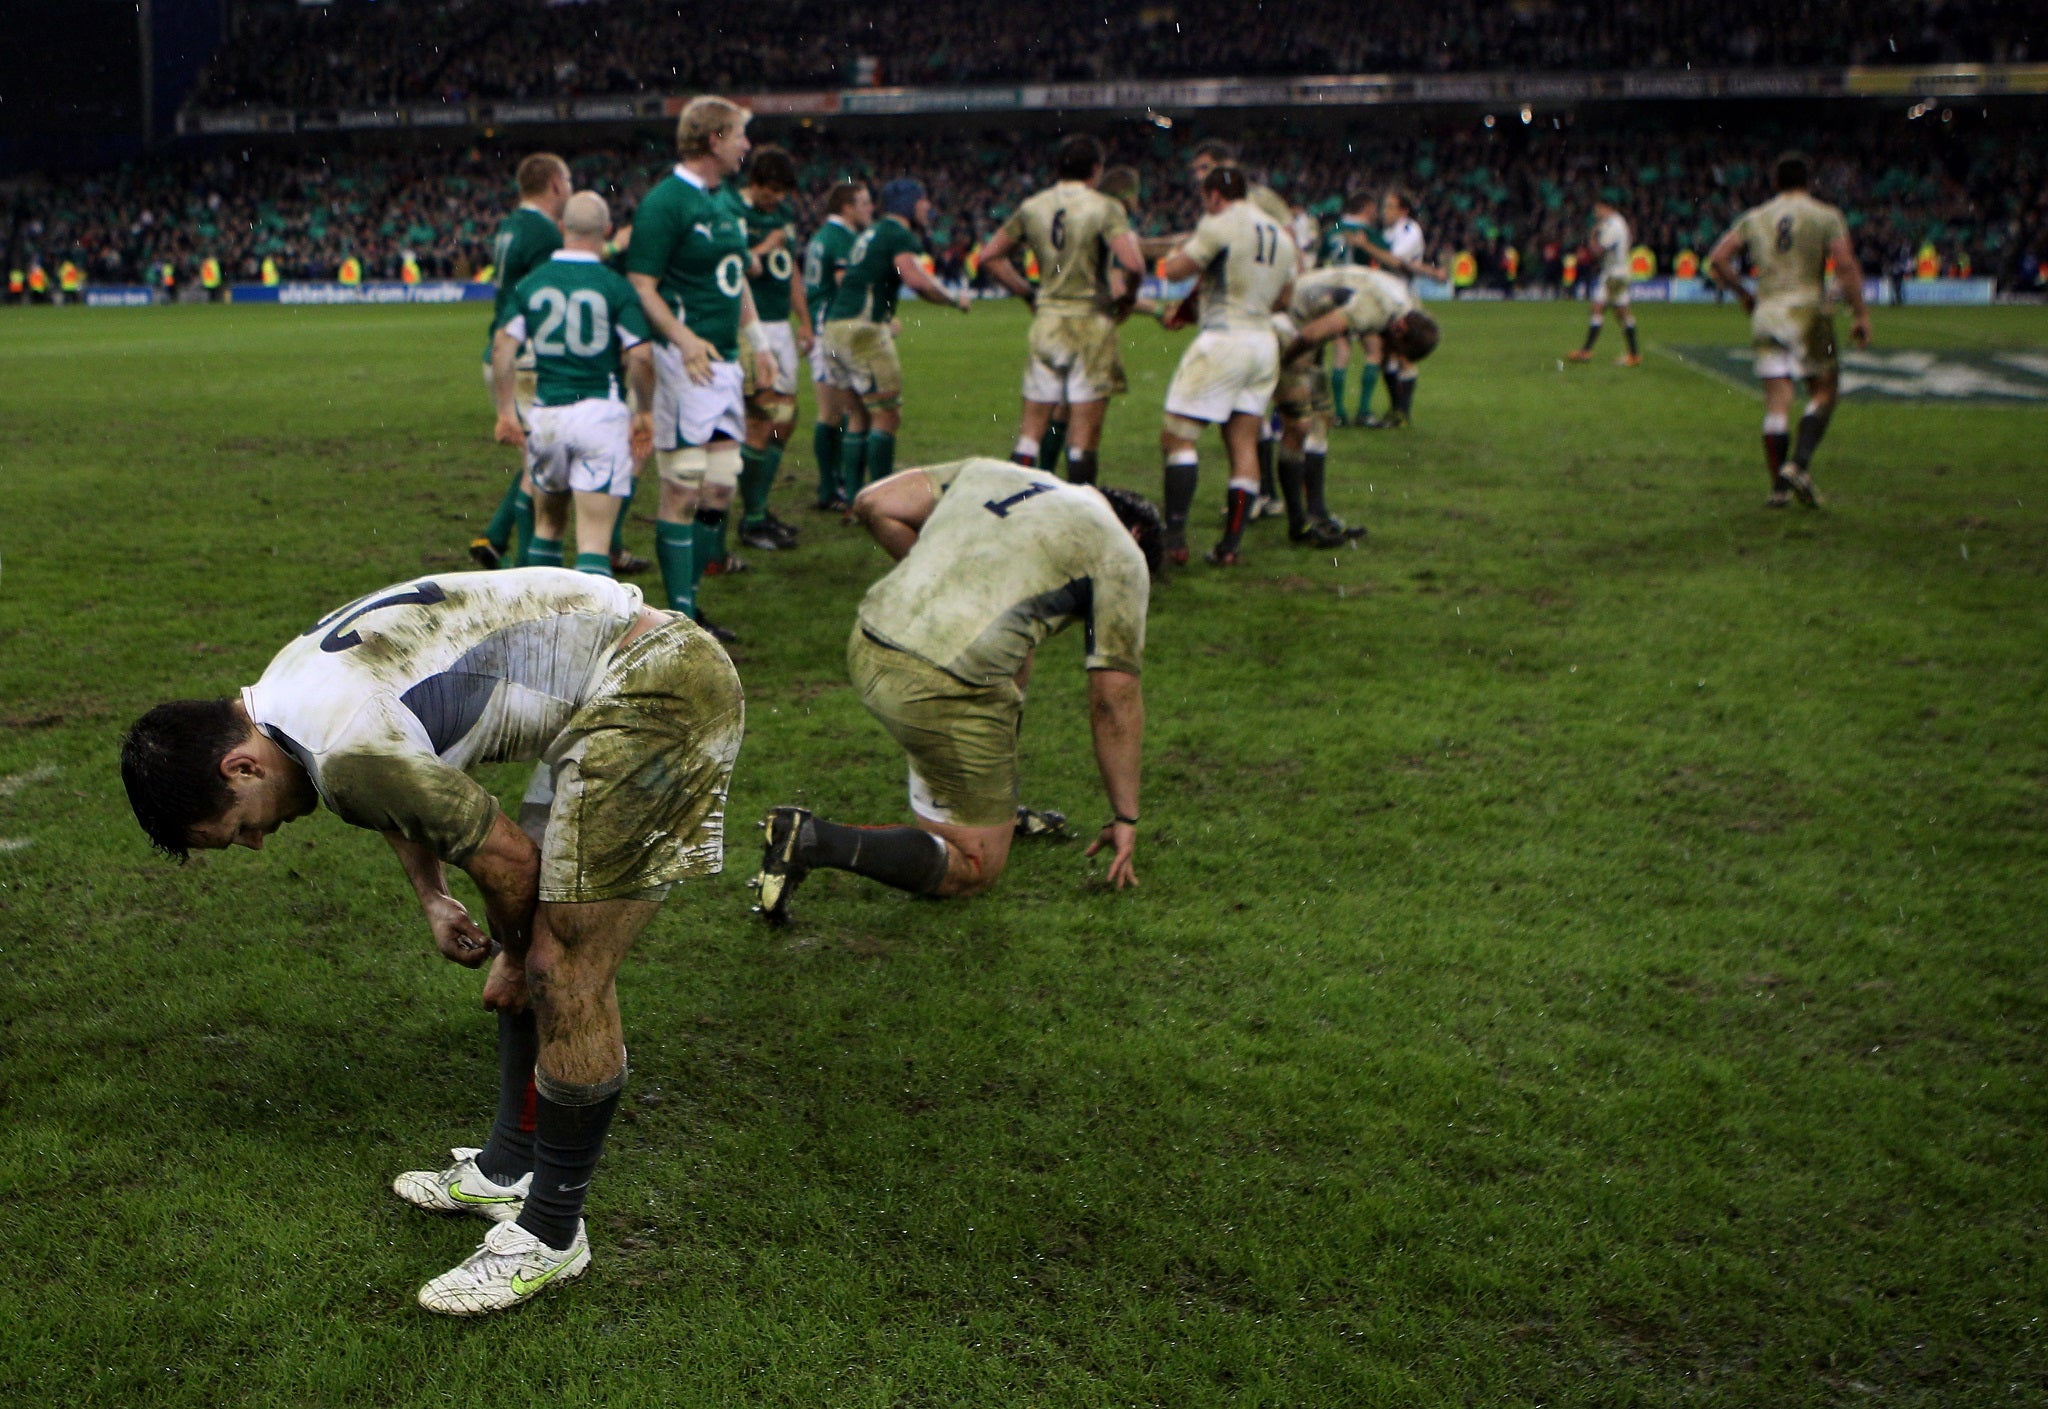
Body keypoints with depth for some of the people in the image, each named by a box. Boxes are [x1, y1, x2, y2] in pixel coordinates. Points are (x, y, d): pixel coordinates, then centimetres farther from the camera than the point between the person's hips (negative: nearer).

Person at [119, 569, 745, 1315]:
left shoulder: (347, 751, -22)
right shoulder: (289, 681, 8)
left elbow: (508, 862, -10)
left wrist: (514, 960, 8)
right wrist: (432, 898, 23)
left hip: (658, 694, -10)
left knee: (566, 976, -6)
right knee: (544, 956, 17)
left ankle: (552, 1233, 6)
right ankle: (508, 1169, 30)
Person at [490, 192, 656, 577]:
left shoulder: (530, 284, 4)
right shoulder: (615, 287, -7)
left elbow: (502, 347, 0)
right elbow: (640, 357, -11)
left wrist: (506, 410, 9)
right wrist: (644, 412, 3)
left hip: (545, 415, 4)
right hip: (600, 412, -4)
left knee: (547, 523, 22)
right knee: (594, 540, -5)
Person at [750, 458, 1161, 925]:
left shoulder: (990, 471, 22)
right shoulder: (1121, 554, 8)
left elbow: (874, 504, 15)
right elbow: (1115, 694, 6)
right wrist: (1125, 819, 13)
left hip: (867, 648, 7)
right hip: (944, 690, -7)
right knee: (974, 869, 9)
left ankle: (1000, 811, 37)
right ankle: (816, 842, -10)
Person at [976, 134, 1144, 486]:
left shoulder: (1032, 207, 7)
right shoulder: (1105, 208, -8)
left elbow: (989, 256, 14)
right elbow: (1132, 265, -20)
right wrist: (1127, 296, -1)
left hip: (1045, 322, 4)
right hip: (1090, 322, -4)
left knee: (1031, 429, 9)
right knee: (1084, 434, 1)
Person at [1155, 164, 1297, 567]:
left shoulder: (1220, 225, -8)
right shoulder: (1281, 236, 15)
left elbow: (1173, 271, -7)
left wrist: (1181, 250, 16)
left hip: (1223, 341, -7)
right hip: (1264, 342, 7)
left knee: (1177, 437, -3)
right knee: (1244, 445, 7)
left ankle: (1175, 537, -11)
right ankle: (1230, 545, 5)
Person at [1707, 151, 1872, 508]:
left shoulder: (1754, 218, 11)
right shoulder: (1825, 216, 1)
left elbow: (1717, 260, 6)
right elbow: (1846, 266, -9)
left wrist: (1744, 295, 18)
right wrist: (1860, 314, -4)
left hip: (1766, 314, 3)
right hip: (1808, 311, -3)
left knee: (1777, 401, 3)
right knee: (1824, 391, 10)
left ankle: (1779, 486, 2)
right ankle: (1799, 464, -9)